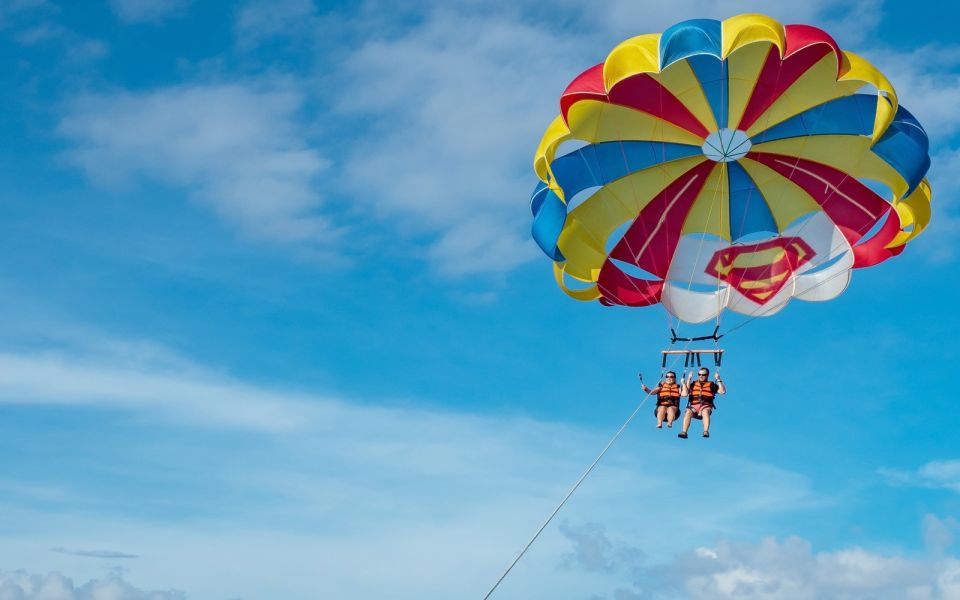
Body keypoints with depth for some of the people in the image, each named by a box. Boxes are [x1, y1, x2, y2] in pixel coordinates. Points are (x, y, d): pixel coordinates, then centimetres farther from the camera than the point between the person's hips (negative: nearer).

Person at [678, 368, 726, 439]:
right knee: (688, 412, -32)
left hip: (705, 406, -1)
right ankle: (684, 432, -41)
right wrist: (688, 380, 4)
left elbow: (722, 391, 5)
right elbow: (685, 393, 7)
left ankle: (706, 432, -47)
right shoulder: (693, 384, 20)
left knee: (705, 412, -37)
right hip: (693, 406, 1)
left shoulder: (711, 385, 16)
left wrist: (718, 380, -1)